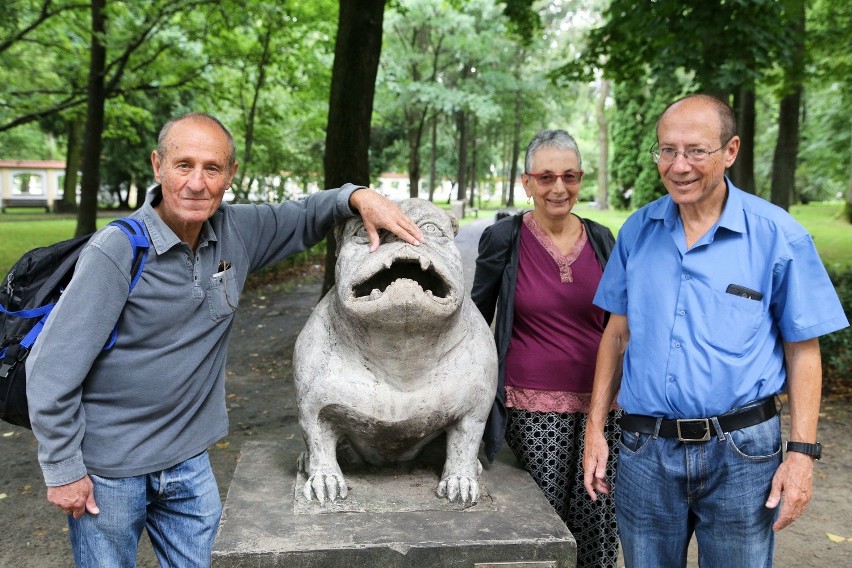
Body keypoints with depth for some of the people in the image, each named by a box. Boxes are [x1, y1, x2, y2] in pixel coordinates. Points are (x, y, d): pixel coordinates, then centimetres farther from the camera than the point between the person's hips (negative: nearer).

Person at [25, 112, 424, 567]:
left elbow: (302, 218, 10)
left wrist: (357, 196, -11)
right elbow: (52, 368, -17)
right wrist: (63, 470, -11)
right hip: (108, 470, -4)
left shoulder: (235, 232, -7)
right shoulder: (116, 252, -22)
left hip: (189, 458, 5)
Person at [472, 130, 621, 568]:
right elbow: (476, 319, 5)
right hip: (534, 404, -3)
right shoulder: (503, 239, -4)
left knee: (597, 523, 5)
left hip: (600, 403, 3)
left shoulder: (601, 240, 5)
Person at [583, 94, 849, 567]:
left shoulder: (778, 235, -7)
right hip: (645, 449, 2)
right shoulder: (637, 230, 1)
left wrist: (801, 452, -7)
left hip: (741, 453, -2)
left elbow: (802, 350, -1)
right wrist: (595, 428, 5)